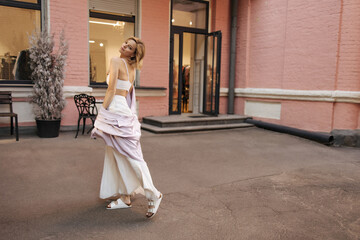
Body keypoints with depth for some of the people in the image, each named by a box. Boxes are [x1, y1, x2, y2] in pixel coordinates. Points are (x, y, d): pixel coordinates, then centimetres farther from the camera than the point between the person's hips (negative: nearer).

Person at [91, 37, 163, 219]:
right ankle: (124, 197, 21)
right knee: (116, 155, 13)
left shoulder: (116, 61, -8)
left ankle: (153, 195, 1)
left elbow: (111, 89, -15)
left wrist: (102, 113, -12)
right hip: (124, 110, 9)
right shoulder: (131, 69, 17)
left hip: (116, 109, -9)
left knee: (130, 155, -5)